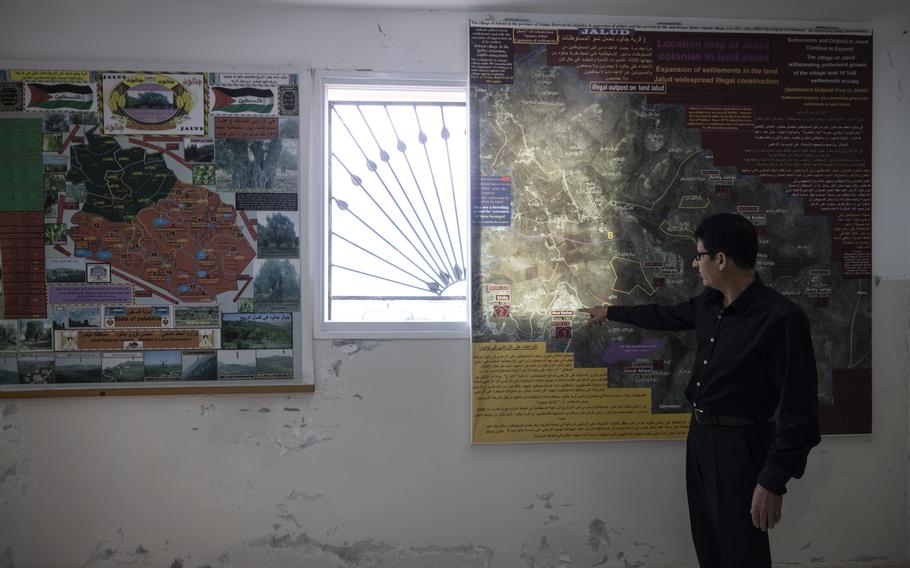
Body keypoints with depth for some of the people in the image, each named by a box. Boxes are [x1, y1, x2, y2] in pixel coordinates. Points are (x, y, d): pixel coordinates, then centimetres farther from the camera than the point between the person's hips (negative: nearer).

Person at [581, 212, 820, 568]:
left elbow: (799, 409, -24)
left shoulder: (780, 319, -24)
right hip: (700, 433, 8)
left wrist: (775, 480, -23)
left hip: (740, 445, -8)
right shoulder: (710, 302, 2)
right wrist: (610, 312, 33)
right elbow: (665, 316, 24)